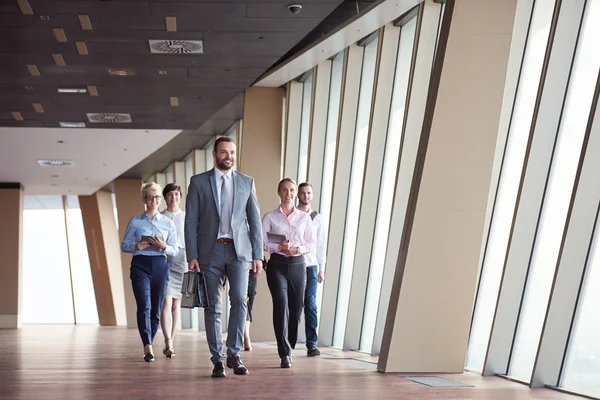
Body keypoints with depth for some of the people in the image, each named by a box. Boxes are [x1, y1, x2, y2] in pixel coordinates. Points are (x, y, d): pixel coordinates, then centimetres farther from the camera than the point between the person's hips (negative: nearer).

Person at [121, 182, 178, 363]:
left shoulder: (168, 223, 9)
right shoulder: (135, 222, 7)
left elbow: (175, 251, 8)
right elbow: (124, 245, 9)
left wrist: (163, 246, -13)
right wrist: (136, 246, -11)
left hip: (160, 265, 2)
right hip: (140, 265, -2)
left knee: (156, 309, 5)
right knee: (144, 306, -16)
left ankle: (148, 345, 20)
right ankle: (148, 347, -21)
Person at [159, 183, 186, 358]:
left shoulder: (186, 218, 10)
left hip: (181, 263, 2)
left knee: (175, 303, 7)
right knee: (166, 302, -13)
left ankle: (171, 341, 17)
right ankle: (168, 344, -19)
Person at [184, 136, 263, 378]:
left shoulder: (247, 182, 9)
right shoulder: (198, 182, 4)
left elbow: (255, 220, 8)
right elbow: (191, 221, 1)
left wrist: (258, 255, 2)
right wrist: (191, 256, -7)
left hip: (239, 250, 1)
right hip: (210, 252, -1)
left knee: (239, 300, -13)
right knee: (213, 307, 3)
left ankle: (234, 354, 1)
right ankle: (217, 360, 12)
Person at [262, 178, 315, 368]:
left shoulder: (304, 218, 7)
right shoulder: (270, 217, 3)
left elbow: (311, 244, 6)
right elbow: (261, 241, -3)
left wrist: (298, 249, -13)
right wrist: (279, 247, -19)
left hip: (298, 264, 2)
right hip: (277, 264, -2)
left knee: (296, 308, 7)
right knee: (281, 305, -14)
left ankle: (288, 348, 27)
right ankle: (285, 354, -11)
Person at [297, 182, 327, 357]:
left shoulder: (318, 219, 10)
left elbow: (321, 246, 10)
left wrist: (321, 269, 5)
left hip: (310, 266, 1)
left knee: (310, 305, -4)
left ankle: (312, 344, -2)